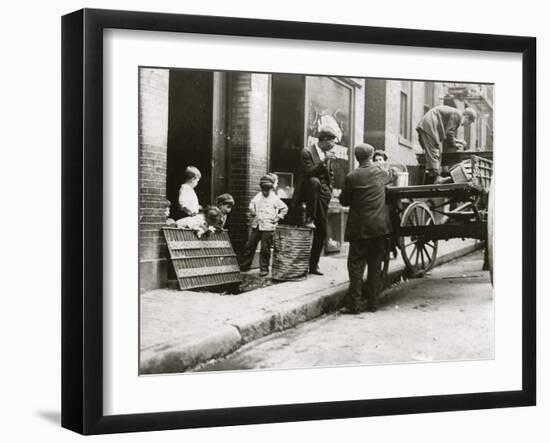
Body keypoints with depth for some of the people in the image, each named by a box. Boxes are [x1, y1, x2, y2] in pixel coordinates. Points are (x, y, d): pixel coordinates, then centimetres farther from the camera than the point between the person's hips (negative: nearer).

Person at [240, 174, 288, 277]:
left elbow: (284, 209, 8)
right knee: (249, 246, 5)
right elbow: (251, 206, 23)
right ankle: (244, 266, 16)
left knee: (265, 249, -3)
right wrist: (251, 213, 5)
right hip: (256, 226, 4)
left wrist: (277, 218, 2)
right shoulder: (257, 197, 9)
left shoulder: (275, 198, 0)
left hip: (268, 227, -4)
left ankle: (264, 269, 7)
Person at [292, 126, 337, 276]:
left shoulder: (327, 154, 11)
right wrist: (323, 162, -27)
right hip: (308, 192, -6)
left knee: (321, 232, 2)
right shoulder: (307, 152, -9)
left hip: (323, 195, 6)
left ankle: (313, 265, 12)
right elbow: (309, 173, -21)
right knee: (314, 181, -39)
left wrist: (329, 190, 12)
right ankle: (309, 218, -26)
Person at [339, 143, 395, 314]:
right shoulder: (380, 172, 1)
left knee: (356, 264, 2)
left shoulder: (352, 177, -9)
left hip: (359, 227, -3)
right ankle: (372, 301, 14)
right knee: (375, 265, 10)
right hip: (380, 226, 3)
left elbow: (344, 201, 1)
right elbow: (391, 175, 25)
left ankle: (355, 303, -1)